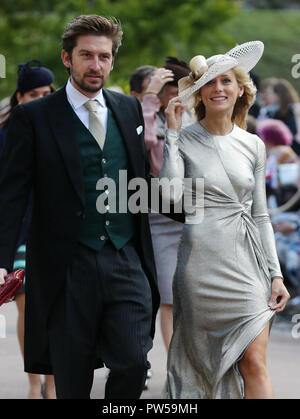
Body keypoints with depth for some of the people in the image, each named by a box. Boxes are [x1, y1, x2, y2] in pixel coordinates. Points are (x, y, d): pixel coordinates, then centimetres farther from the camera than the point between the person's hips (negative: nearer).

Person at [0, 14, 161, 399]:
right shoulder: (34, 117, -1)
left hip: (127, 264, 3)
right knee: (72, 382, 5)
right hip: (67, 268, -3)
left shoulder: (131, 110, 12)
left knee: (133, 366, -7)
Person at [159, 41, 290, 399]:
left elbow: (260, 215, 14)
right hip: (203, 261, -2)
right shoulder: (184, 139, 0)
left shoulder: (253, 146, 10)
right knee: (203, 362, 2)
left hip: (247, 262, 3)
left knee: (255, 364, -6)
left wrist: (276, 274, 8)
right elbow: (170, 193, -17)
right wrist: (172, 129, -12)